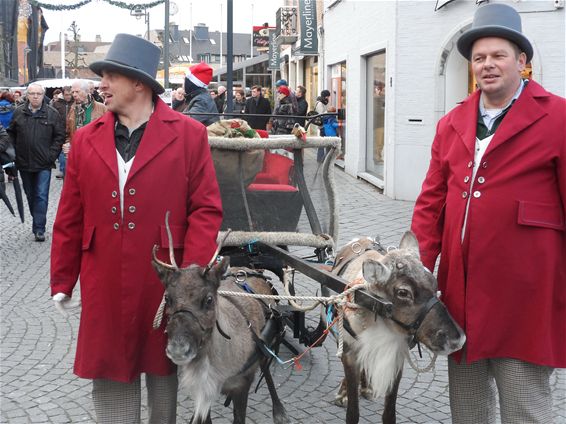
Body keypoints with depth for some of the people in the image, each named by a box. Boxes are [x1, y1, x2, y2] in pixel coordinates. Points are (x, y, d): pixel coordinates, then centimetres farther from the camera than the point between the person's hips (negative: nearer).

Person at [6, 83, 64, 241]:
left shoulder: (52, 114, -2)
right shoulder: (18, 113, 4)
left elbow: (60, 135, -1)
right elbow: (11, 133, 12)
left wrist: (52, 154, -8)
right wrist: (14, 152, 3)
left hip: (44, 163, -3)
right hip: (24, 163, 3)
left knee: (41, 196, -6)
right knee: (30, 195, 14)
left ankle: (39, 228, -3)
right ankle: (38, 222, 29)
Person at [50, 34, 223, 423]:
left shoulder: (188, 134, -5)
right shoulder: (87, 139, 4)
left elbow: (206, 210, -8)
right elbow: (70, 217, 8)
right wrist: (62, 280, 10)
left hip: (165, 282, -2)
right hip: (105, 286, 2)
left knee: (163, 367, 15)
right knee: (110, 372, 9)